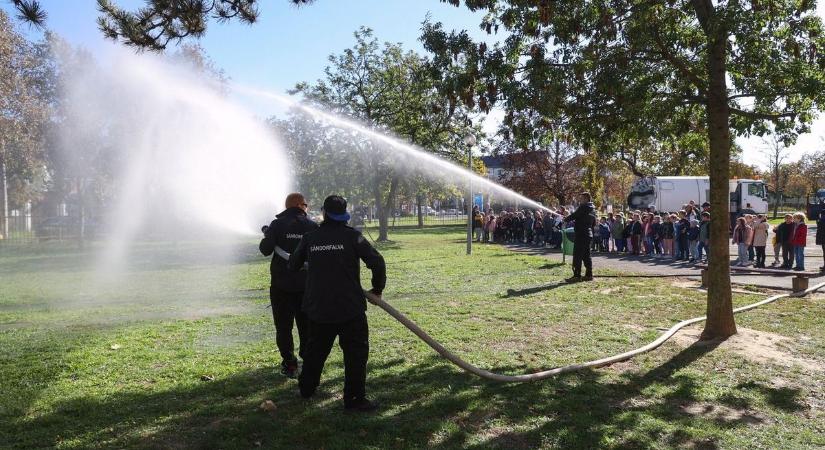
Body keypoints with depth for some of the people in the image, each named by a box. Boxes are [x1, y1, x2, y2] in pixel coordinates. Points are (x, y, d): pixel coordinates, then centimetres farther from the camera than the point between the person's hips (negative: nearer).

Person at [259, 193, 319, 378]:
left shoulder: (277, 225, -6)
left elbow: (265, 250, -9)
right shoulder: (312, 226, 0)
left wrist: (266, 235, 9)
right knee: (307, 325, 15)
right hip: (306, 284, 2)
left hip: (281, 284, -2)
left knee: (284, 326, 6)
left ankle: (289, 364, 6)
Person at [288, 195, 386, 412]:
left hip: (317, 307, 5)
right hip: (349, 307, -4)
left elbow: (293, 266, 14)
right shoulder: (352, 236, -7)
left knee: (316, 347, 22)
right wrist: (377, 289, 2)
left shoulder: (310, 238, 3)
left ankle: (306, 388, 36)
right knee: (356, 351, 5)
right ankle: (354, 398, 5)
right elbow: (377, 262, -13)